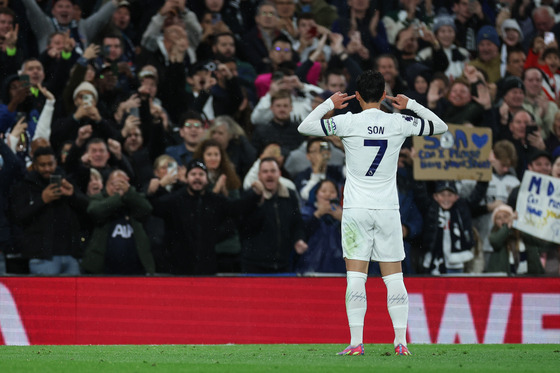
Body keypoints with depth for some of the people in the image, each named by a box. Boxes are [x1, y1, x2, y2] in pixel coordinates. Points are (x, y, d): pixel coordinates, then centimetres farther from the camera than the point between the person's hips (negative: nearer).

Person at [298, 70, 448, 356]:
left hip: (356, 209, -2)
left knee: (356, 277, -2)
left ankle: (356, 342, -8)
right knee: (394, 278, 5)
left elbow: (304, 127, 3)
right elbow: (440, 127, 14)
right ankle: (401, 341, 1)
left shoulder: (348, 123, -7)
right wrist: (411, 105, 21)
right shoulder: (399, 123, -1)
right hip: (388, 209, 2)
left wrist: (329, 104, 14)